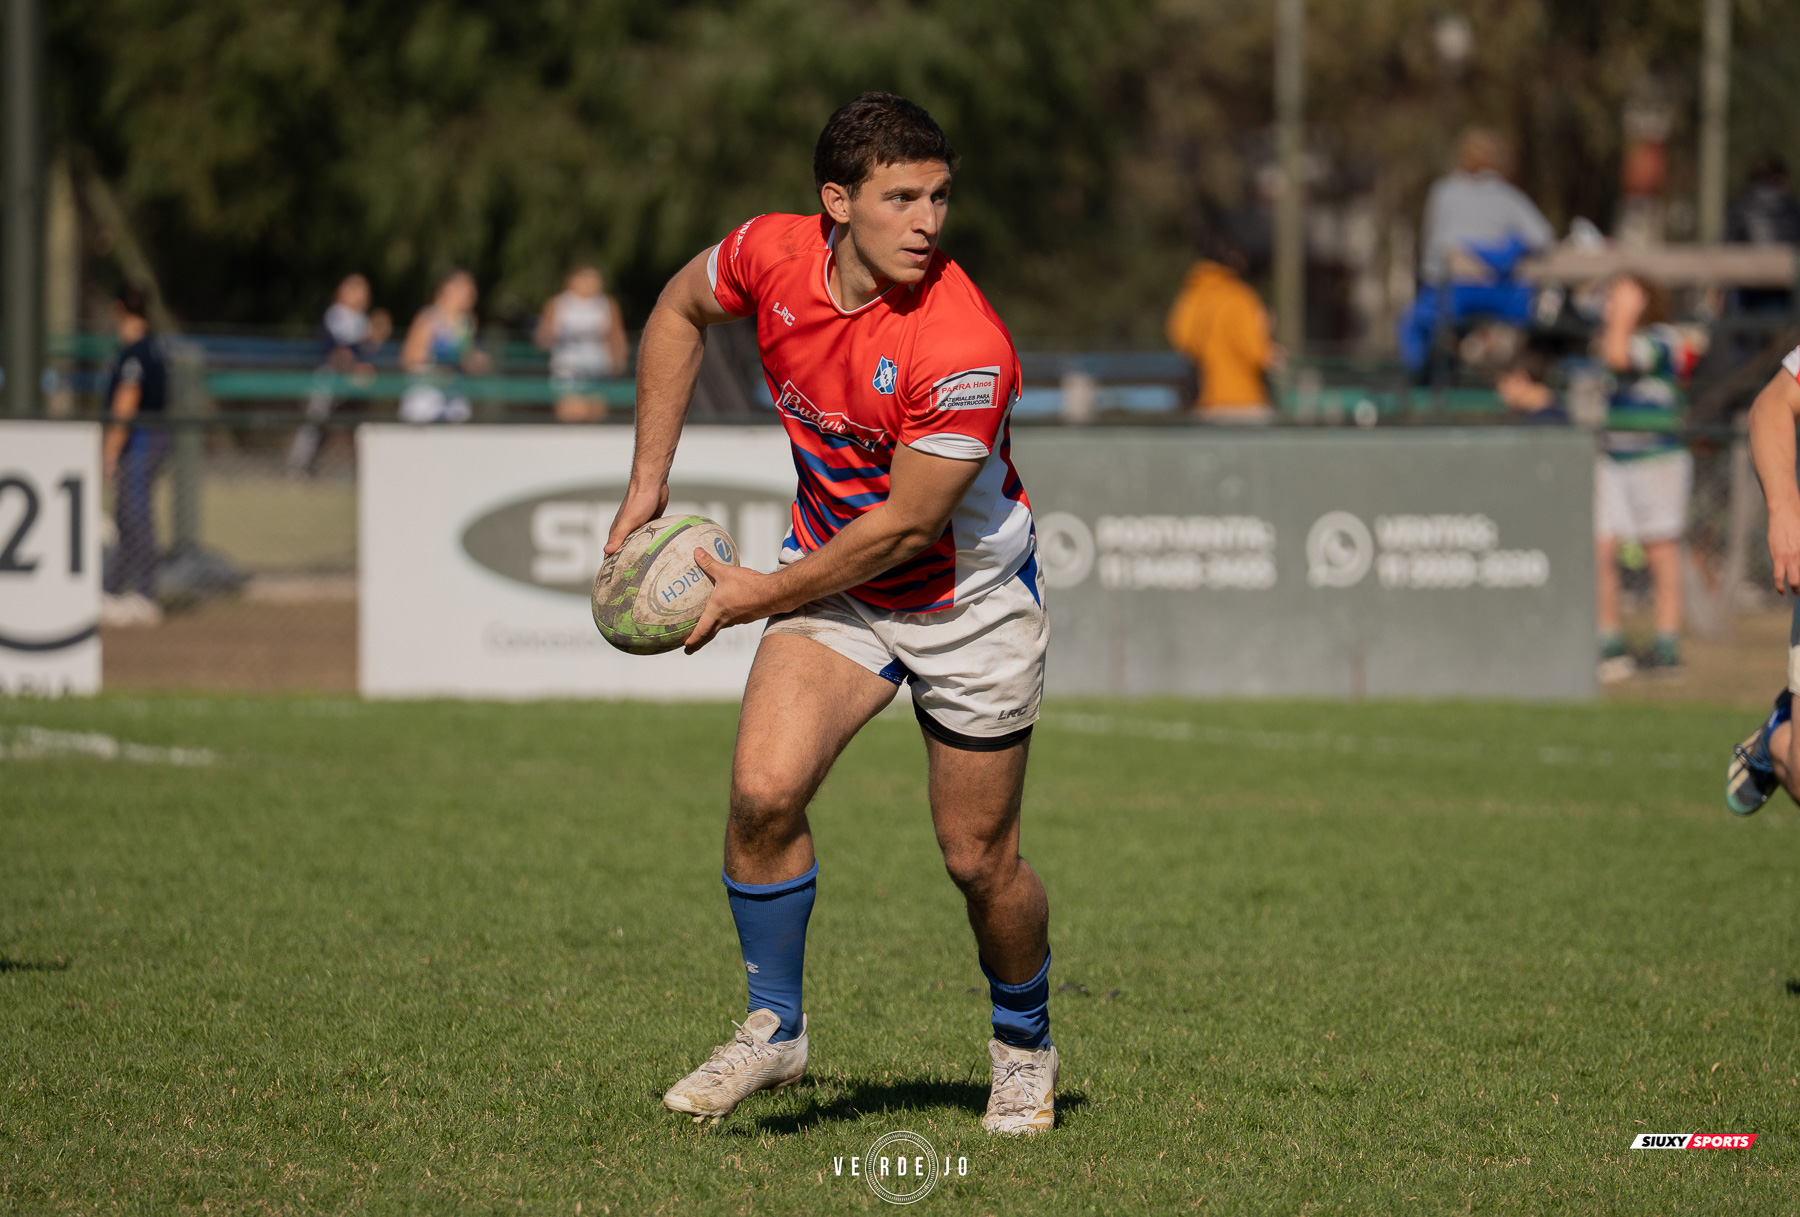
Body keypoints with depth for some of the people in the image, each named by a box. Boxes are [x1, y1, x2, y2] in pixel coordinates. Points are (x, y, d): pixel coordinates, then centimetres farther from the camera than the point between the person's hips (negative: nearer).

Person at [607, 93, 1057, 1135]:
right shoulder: (772, 255, -16)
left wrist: (759, 596, -16)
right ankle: (776, 1030, 1)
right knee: (763, 789, -18)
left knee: (981, 861, 4)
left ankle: (1025, 1047, 32)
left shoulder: (965, 348, -32)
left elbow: (906, 523, -25)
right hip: (835, 574, 4)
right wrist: (649, 482, 4)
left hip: (971, 599, -4)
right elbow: (681, 310, 8)